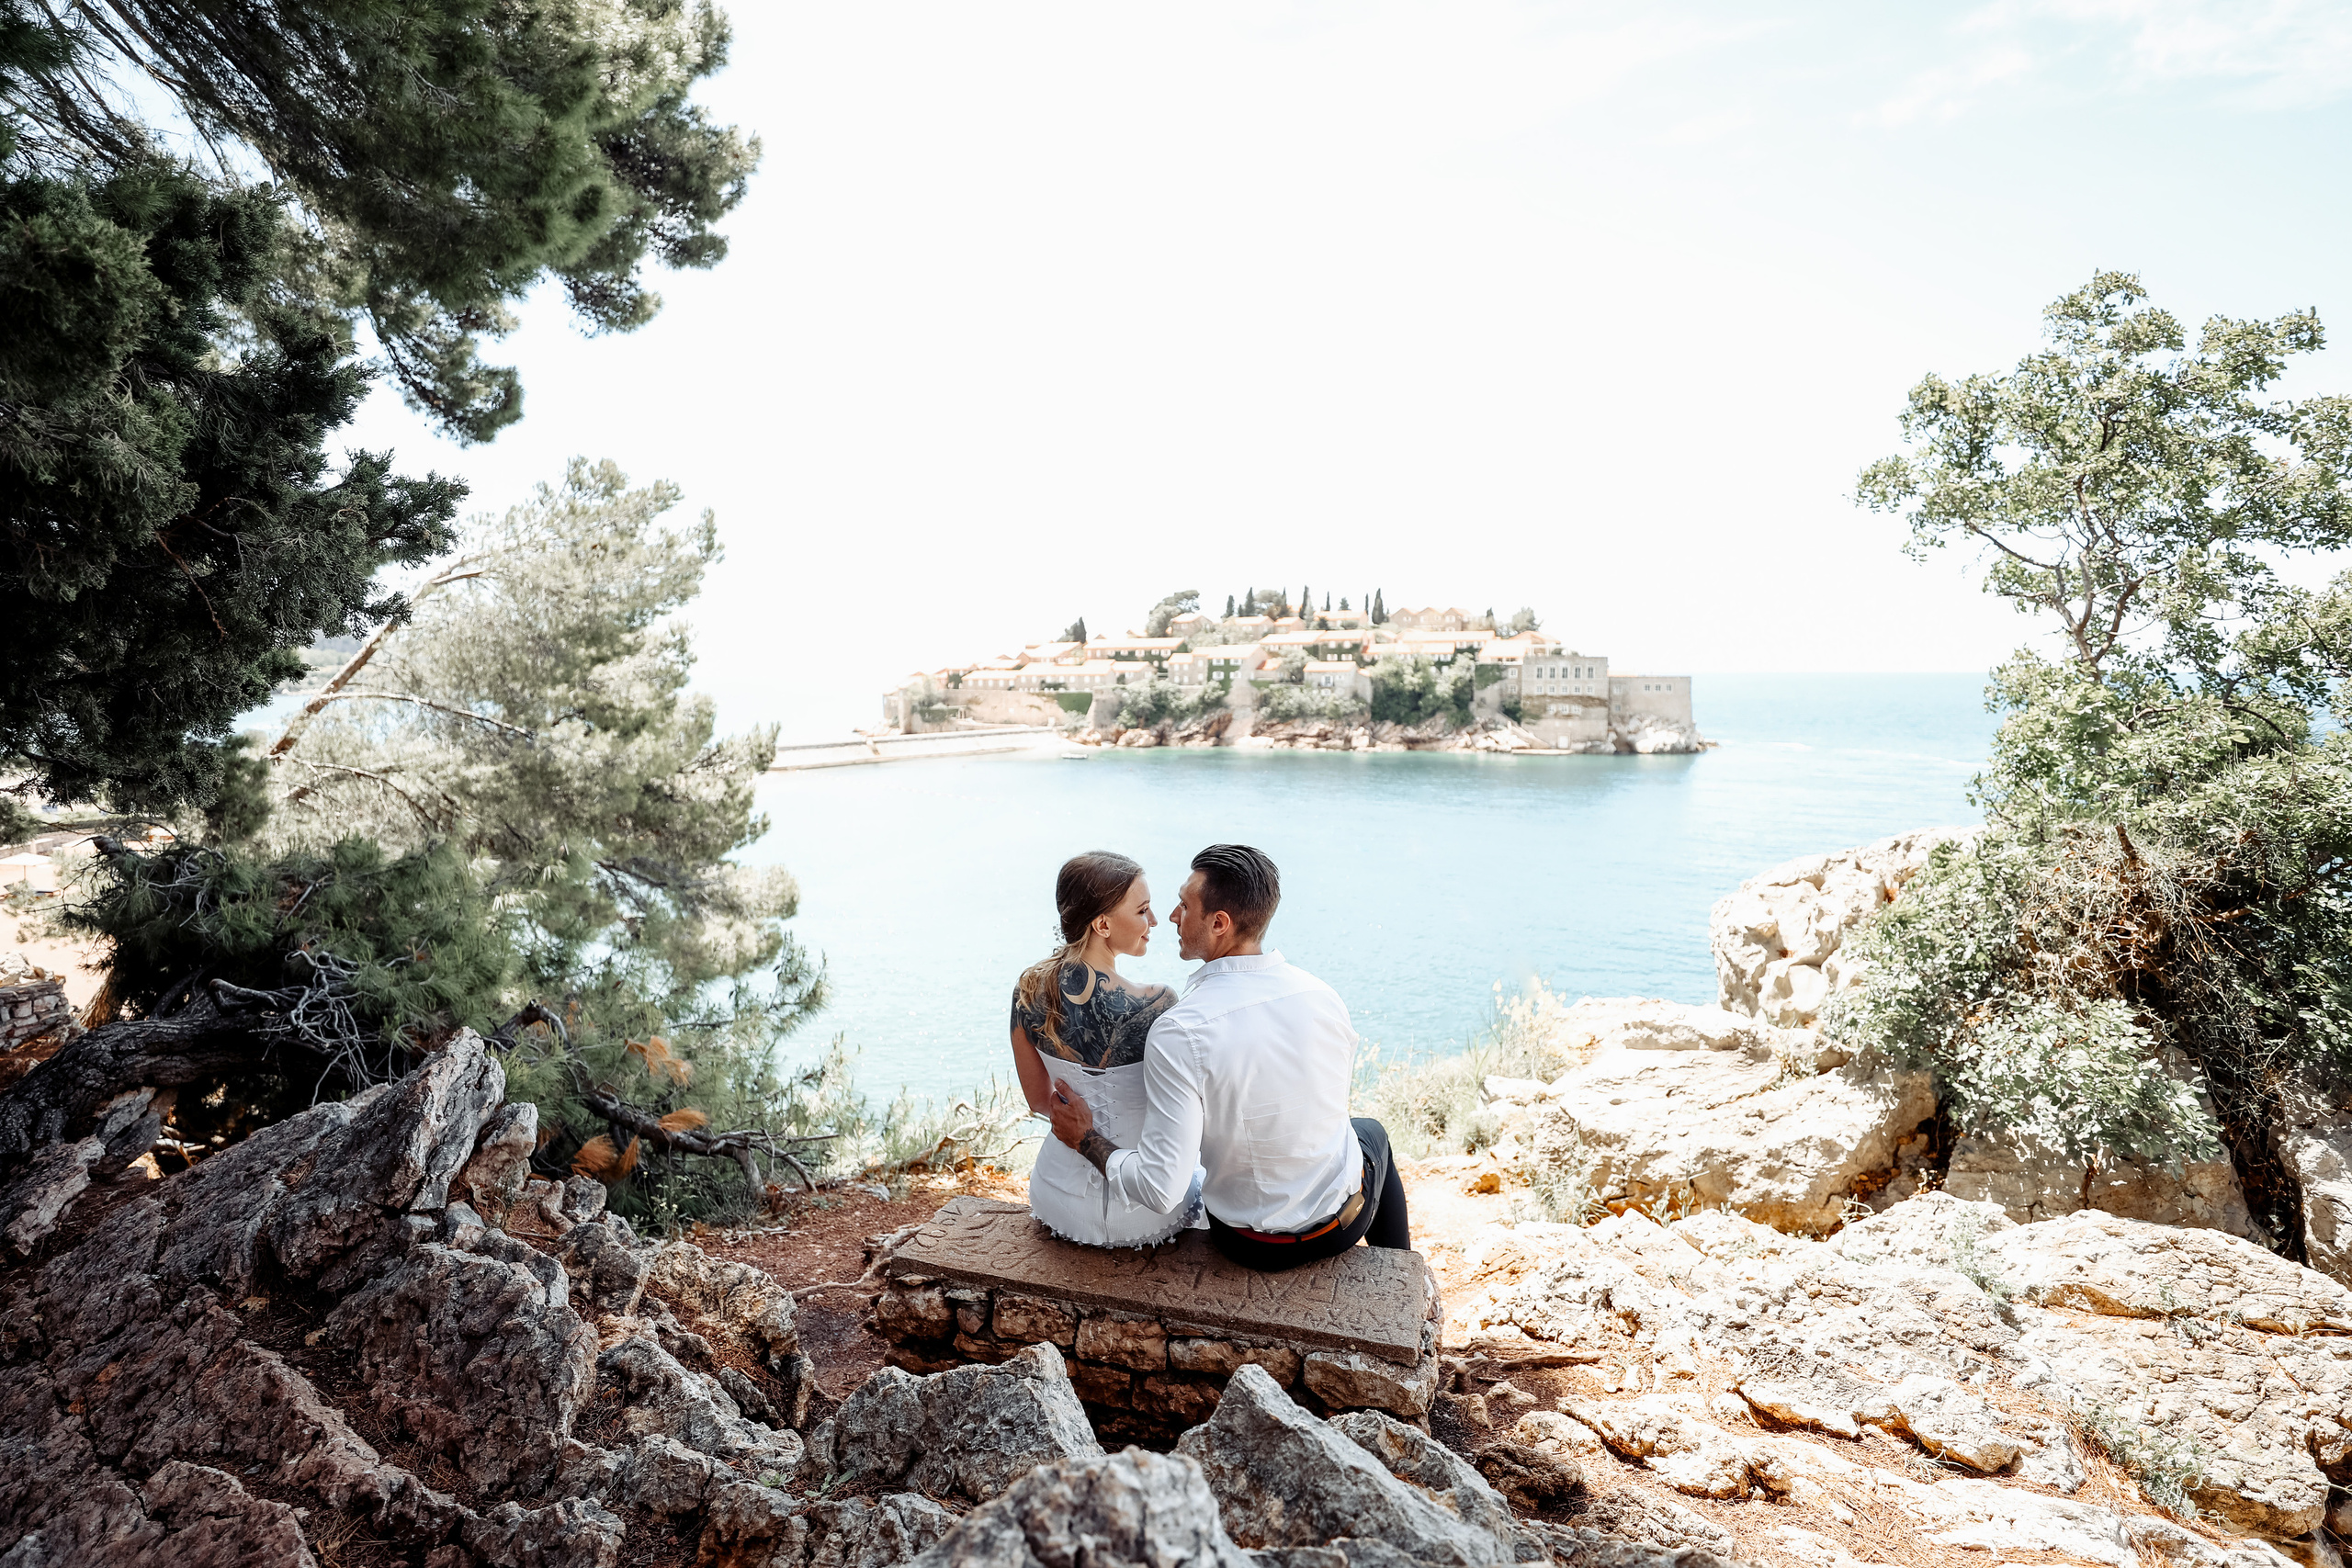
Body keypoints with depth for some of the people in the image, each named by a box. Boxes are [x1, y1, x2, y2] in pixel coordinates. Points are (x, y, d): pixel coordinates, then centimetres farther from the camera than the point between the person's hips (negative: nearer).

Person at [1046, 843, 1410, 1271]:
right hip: (1344, 1219, 2)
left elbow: (1160, 1187, -29)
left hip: (1253, 1247, -1)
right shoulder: (1323, 998, -16)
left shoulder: (1178, 1033, -30)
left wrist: (1087, 1139, -13)